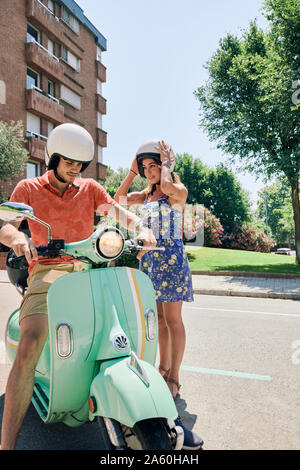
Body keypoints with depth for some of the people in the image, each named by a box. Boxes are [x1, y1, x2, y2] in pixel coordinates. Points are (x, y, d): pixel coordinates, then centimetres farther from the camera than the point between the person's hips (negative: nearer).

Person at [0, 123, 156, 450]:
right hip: (47, 269, -3)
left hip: (87, 267, 3)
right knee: (28, 347, -25)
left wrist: (141, 229, -16)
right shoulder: (29, 188, 11)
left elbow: (119, 213, 7)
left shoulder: (90, 188, 18)